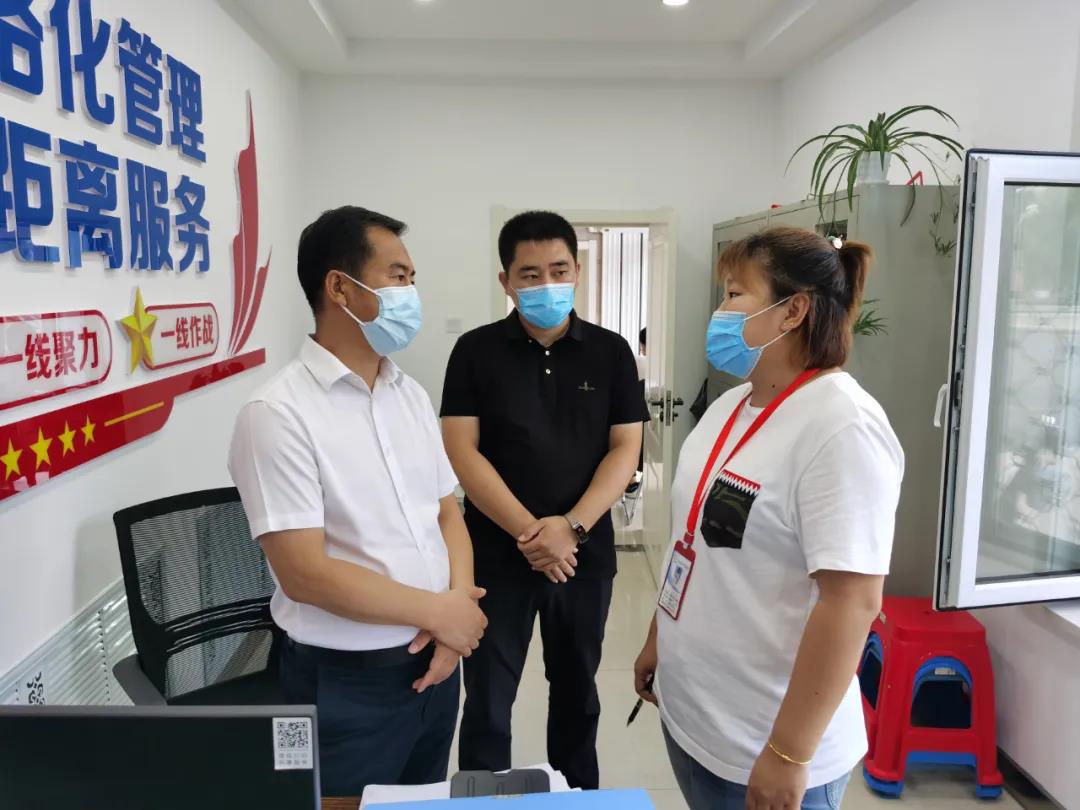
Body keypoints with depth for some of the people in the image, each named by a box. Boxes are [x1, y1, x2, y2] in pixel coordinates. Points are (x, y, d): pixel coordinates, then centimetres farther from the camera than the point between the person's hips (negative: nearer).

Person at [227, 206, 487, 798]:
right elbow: (305, 574, -22)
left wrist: (457, 606, -10)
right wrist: (440, 612, -15)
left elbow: (447, 514, 8)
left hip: (433, 662, 7)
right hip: (347, 683, -6)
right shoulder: (279, 413, -17)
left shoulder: (411, 395, 6)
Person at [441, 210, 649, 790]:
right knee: (487, 700, 7)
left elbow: (625, 448, -3)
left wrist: (571, 527, -15)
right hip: (497, 555, -2)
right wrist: (528, 531, -18)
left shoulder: (610, 352, 1)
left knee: (577, 688, 19)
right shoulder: (476, 351, -4)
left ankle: (580, 794, 40)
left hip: (585, 554, 2)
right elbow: (461, 452, -10)